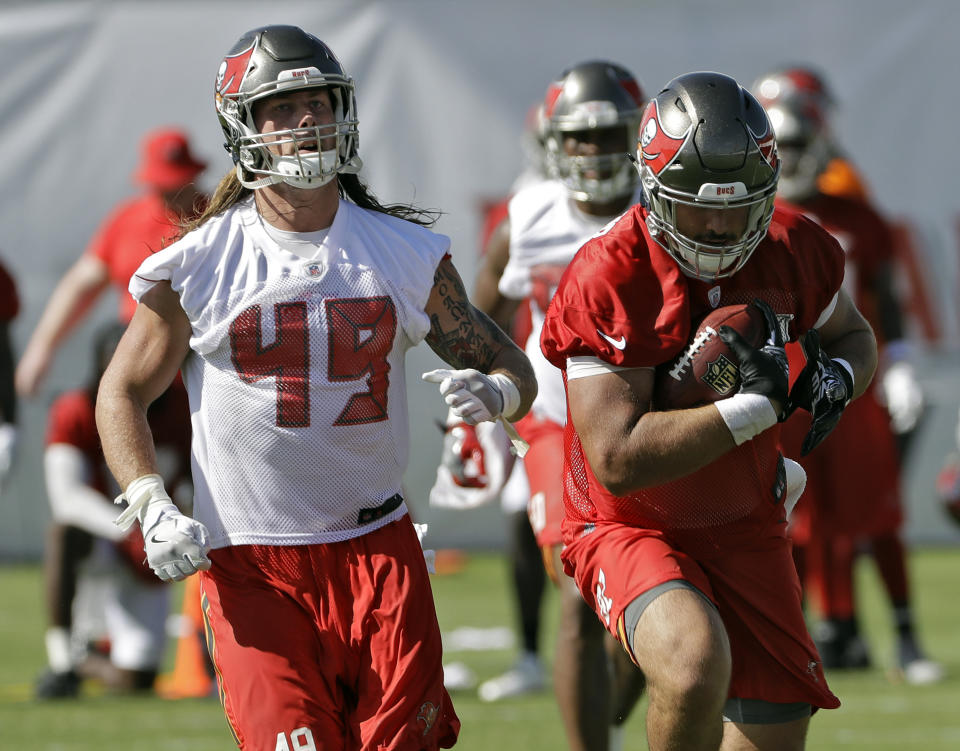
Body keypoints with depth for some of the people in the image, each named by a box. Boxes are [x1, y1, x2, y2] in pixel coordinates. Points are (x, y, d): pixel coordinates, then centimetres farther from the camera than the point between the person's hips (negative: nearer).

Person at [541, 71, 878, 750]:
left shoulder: (791, 250, -6)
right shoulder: (610, 280, -23)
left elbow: (853, 335, 16)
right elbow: (619, 460, -27)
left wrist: (836, 378, -10)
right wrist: (754, 407, -29)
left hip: (746, 528, 6)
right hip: (633, 531, -6)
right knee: (695, 666, -35)